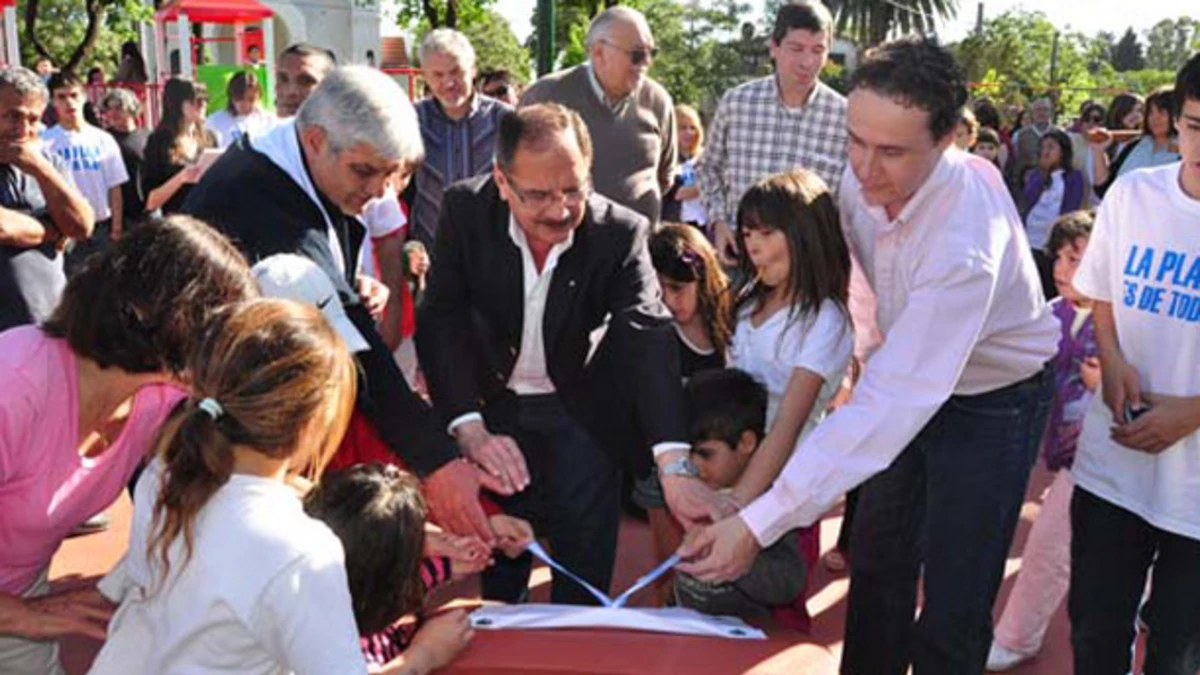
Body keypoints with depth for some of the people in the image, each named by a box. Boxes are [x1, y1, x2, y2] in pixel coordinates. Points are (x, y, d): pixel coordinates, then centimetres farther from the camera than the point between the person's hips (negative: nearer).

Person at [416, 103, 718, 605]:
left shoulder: (621, 232, -18)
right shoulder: (466, 210, -15)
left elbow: (649, 339, -28)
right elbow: (441, 322, -17)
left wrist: (674, 464, -41)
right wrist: (470, 428, -32)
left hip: (580, 416, -1)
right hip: (491, 407, 1)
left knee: (584, 580, 3)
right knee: (496, 569, 12)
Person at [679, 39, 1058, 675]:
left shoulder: (966, 242, -38)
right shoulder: (862, 177, -17)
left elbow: (889, 406, -42)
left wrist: (758, 524, -46)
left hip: (991, 401, -6)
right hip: (910, 372, 7)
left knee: (953, 609, -3)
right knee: (876, 561, 16)